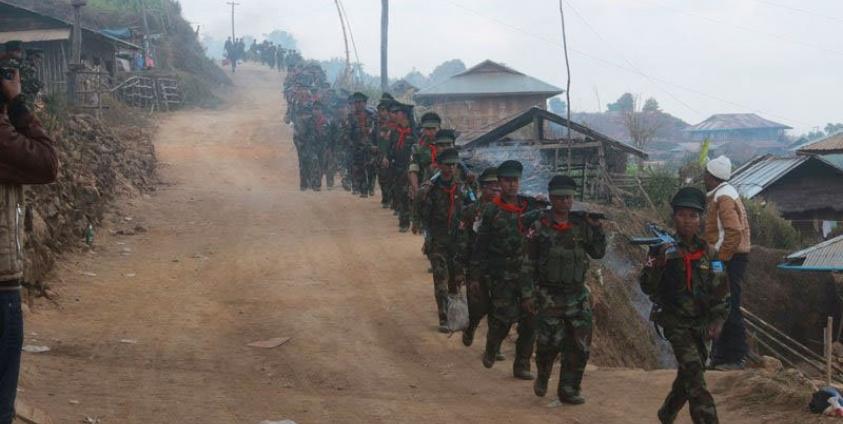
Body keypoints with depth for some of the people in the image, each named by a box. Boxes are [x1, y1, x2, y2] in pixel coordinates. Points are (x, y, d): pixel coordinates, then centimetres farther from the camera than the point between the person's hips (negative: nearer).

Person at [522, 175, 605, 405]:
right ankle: (542, 377, 28)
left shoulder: (581, 224, 4)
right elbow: (528, 261, -4)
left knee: (579, 344, -1)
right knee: (550, 343, -1)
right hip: (548, 296, -3)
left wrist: (597, 230, -8)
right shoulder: (540, 226, -6)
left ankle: (569, 389, 10)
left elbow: (598, 253, 8)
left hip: (577, 295, 3)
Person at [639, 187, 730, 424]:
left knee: (688, 375, 14)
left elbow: (721, 291, 9)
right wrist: (657, 263, -27)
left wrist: (717, 320, -1)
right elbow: (646, 287, -11)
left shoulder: (709, 253, 4)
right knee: (693, 371, -17)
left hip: (700, 323, 4)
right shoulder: (663, 250, -6)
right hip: (675, 321, -4)